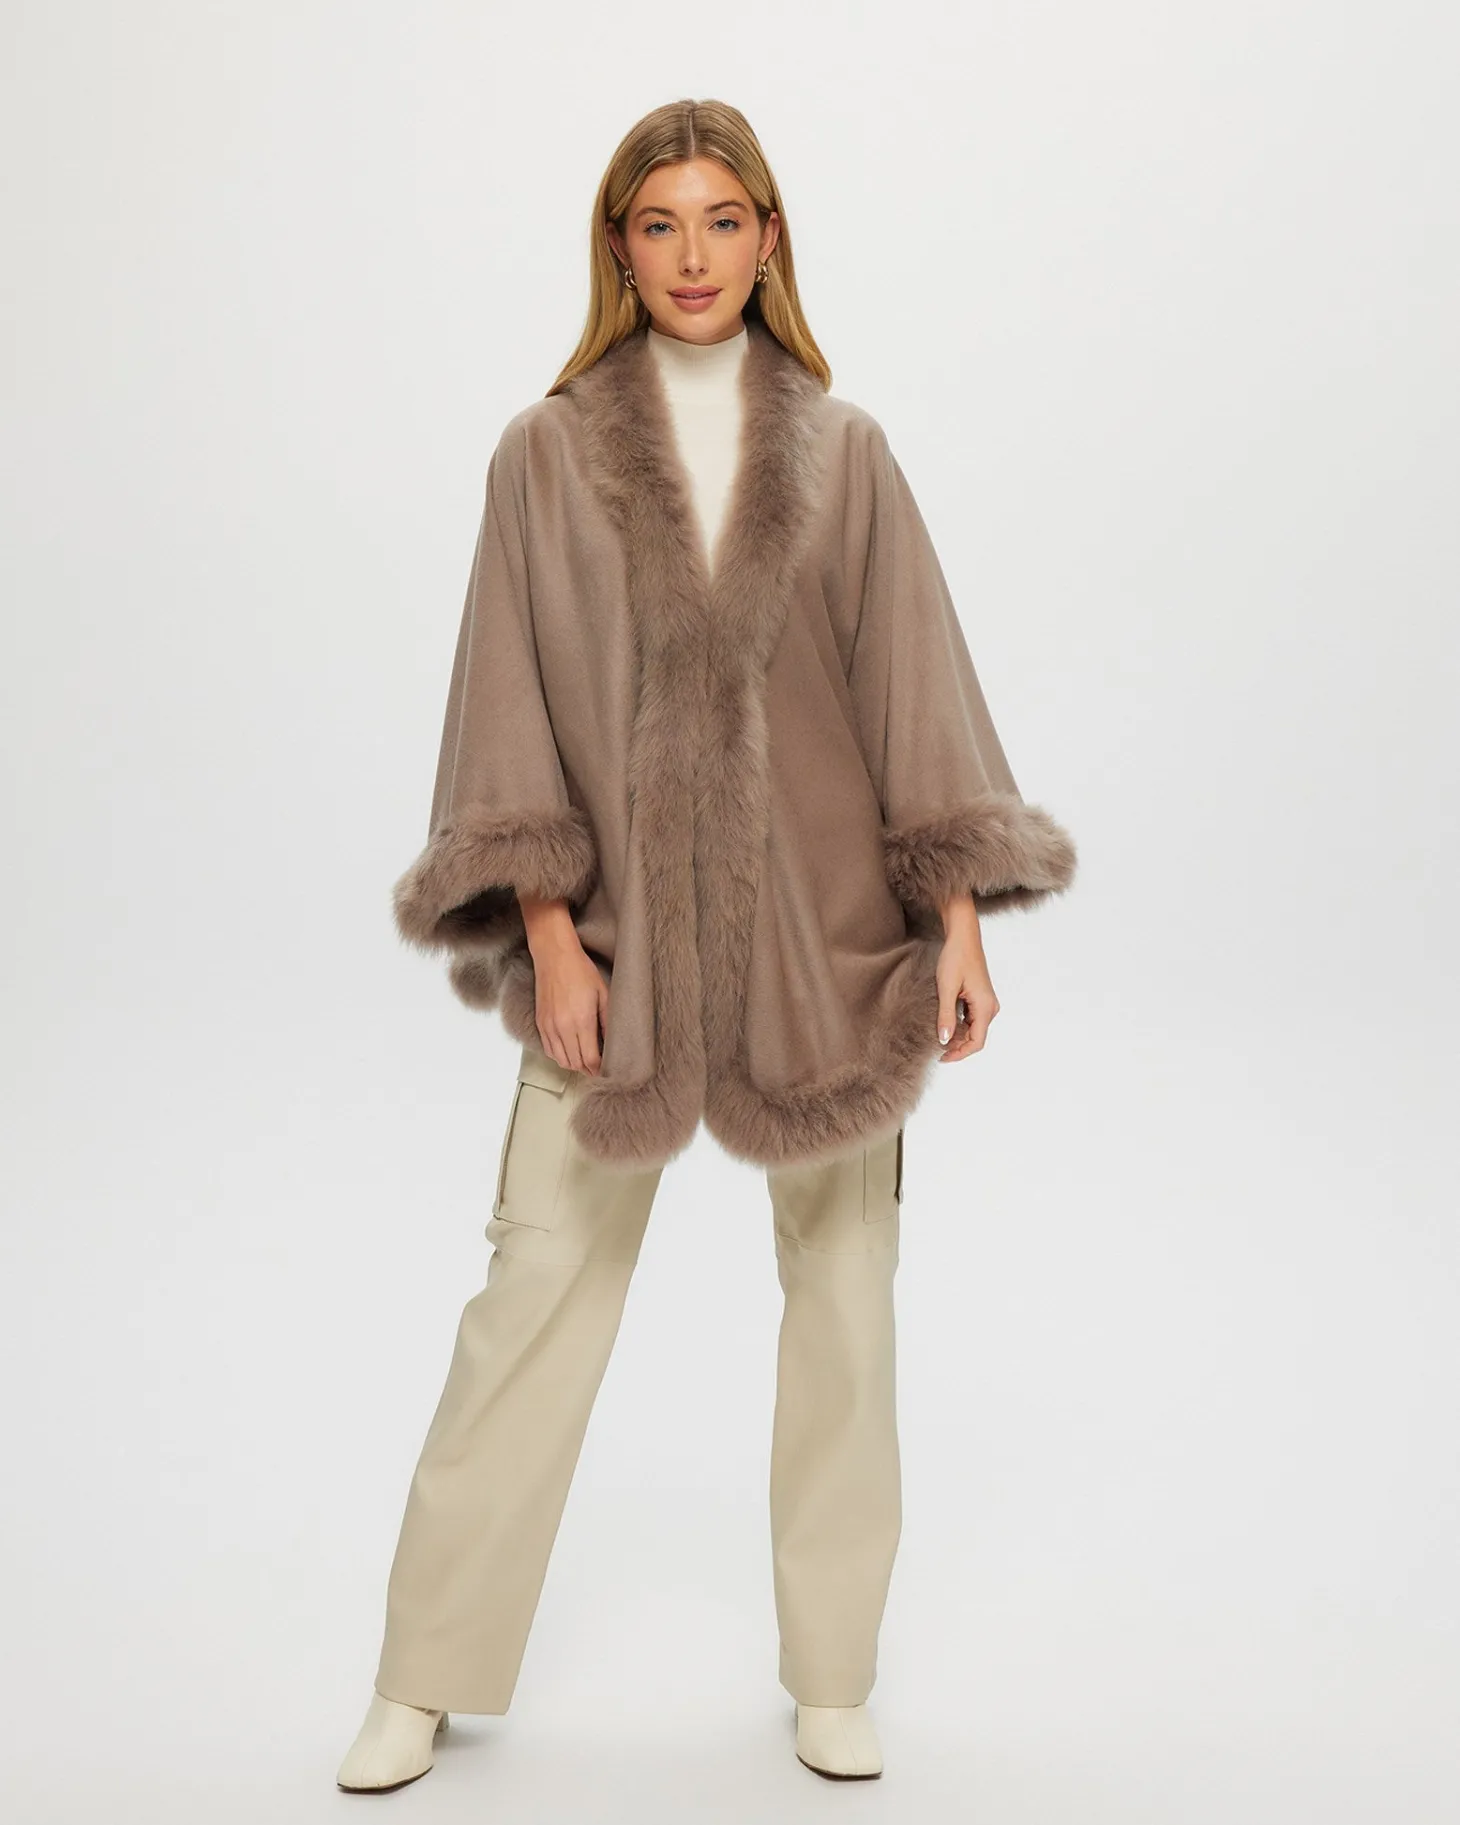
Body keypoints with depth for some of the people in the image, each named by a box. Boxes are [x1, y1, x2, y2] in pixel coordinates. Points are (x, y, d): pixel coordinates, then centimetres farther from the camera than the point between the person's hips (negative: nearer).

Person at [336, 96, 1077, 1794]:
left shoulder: (843, 450, 6)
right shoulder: (546, 451, 4)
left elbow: (916, 686, 4)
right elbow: (513, 698, 1)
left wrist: (958, 915, -4)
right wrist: (544, 925, -7)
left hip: (825, 926, 2)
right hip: (620, 932, -1)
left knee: (843, 1291, 7)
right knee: (538, 1288, 0)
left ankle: (832, 1676, 24)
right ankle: (424, 1675, 17)